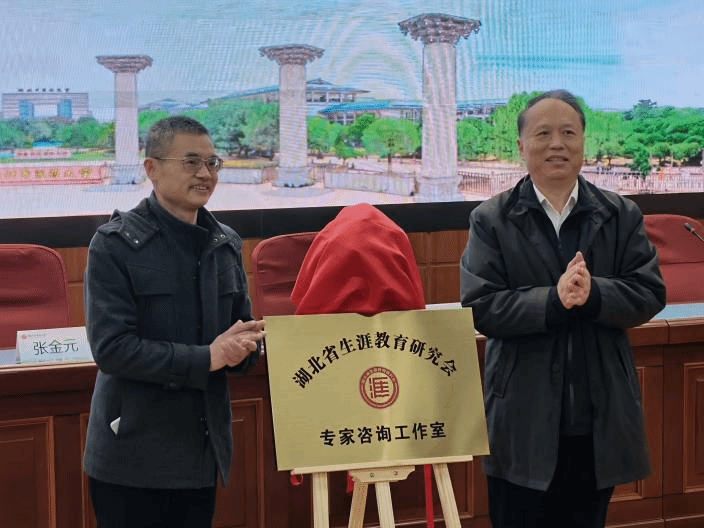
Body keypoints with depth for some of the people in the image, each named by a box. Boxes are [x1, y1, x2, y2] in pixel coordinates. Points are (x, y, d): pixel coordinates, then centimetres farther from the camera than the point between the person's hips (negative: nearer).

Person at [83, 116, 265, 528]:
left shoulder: (226, 244, 10)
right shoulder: (116, 243, -9)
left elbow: (243, 330, 17)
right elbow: (111, 347, -17)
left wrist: (244, 346, -8)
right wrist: (205, 358, -20)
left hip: (204, 449, 6)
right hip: (134, 457, -5)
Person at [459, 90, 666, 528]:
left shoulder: (622, 216, 6)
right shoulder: (491, 221, 0)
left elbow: (651, 294, -2)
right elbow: (480, 308, -10)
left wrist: (593, 294, -21)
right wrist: (554, 300, -23)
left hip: (600, 422, 2)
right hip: (524, 423, -2)